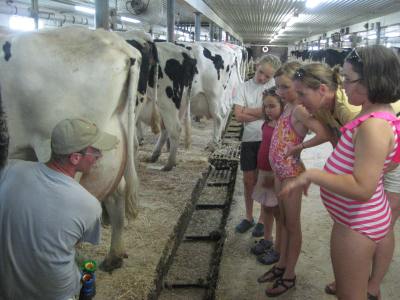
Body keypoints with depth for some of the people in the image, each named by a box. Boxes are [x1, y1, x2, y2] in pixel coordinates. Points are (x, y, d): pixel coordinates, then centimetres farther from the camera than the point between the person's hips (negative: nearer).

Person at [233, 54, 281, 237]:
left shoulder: (274, 85, -5)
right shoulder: (244, 87, 0)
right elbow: (239, 116, -8)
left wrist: (248, 110, -9)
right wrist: (262, 113, -13)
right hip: (249, 140, 2)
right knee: (248, 180, 12)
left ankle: (263, 219, 25)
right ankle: (248, 217, 30)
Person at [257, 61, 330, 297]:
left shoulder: (300, 110, -21)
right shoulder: (288, 107, 5)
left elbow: (324, 134, -34)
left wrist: (299, 147, -23)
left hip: (292, 173, -9)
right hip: (280, 171, 9)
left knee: (292, 225, 6)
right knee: (283, 221, 19)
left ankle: (289, 275, 21)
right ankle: (282, 265, 35)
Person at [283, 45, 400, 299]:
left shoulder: (374, 126, -28)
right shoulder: (379, 116, 3)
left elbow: (362, 188, -33)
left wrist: (312, 175, -27)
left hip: (357, 224, -9)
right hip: (367, 218, 9)